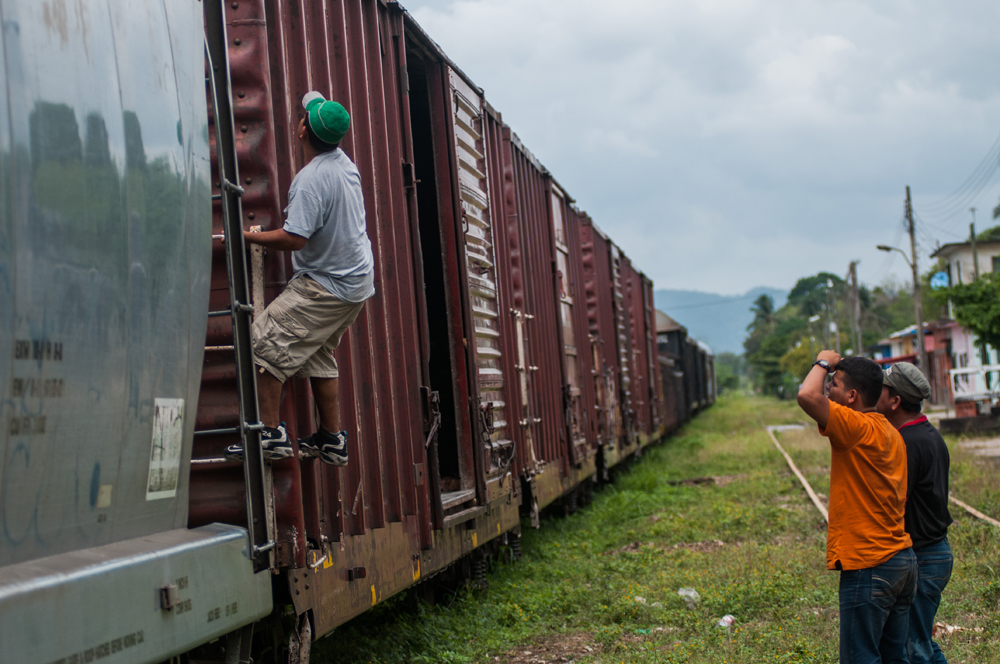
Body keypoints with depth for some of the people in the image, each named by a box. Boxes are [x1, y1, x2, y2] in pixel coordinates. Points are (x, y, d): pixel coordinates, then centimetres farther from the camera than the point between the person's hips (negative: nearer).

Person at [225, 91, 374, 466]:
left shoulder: (311, 179, -23)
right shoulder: (345, 164, 5)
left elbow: (294, 239, -28)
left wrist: (246, 237, -17)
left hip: (325, 287, -10)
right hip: (358, 282, 10)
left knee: (264, 343, -8)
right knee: (319, 355, 18)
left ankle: (270, 433, -11)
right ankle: (332, 440, 19)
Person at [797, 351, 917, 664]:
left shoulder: (859, 429, -16)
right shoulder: (890, 435, 13)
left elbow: (807, 396, -29)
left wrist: (823, 362, -10)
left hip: (868, 566, -9)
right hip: (902, 560, 10)